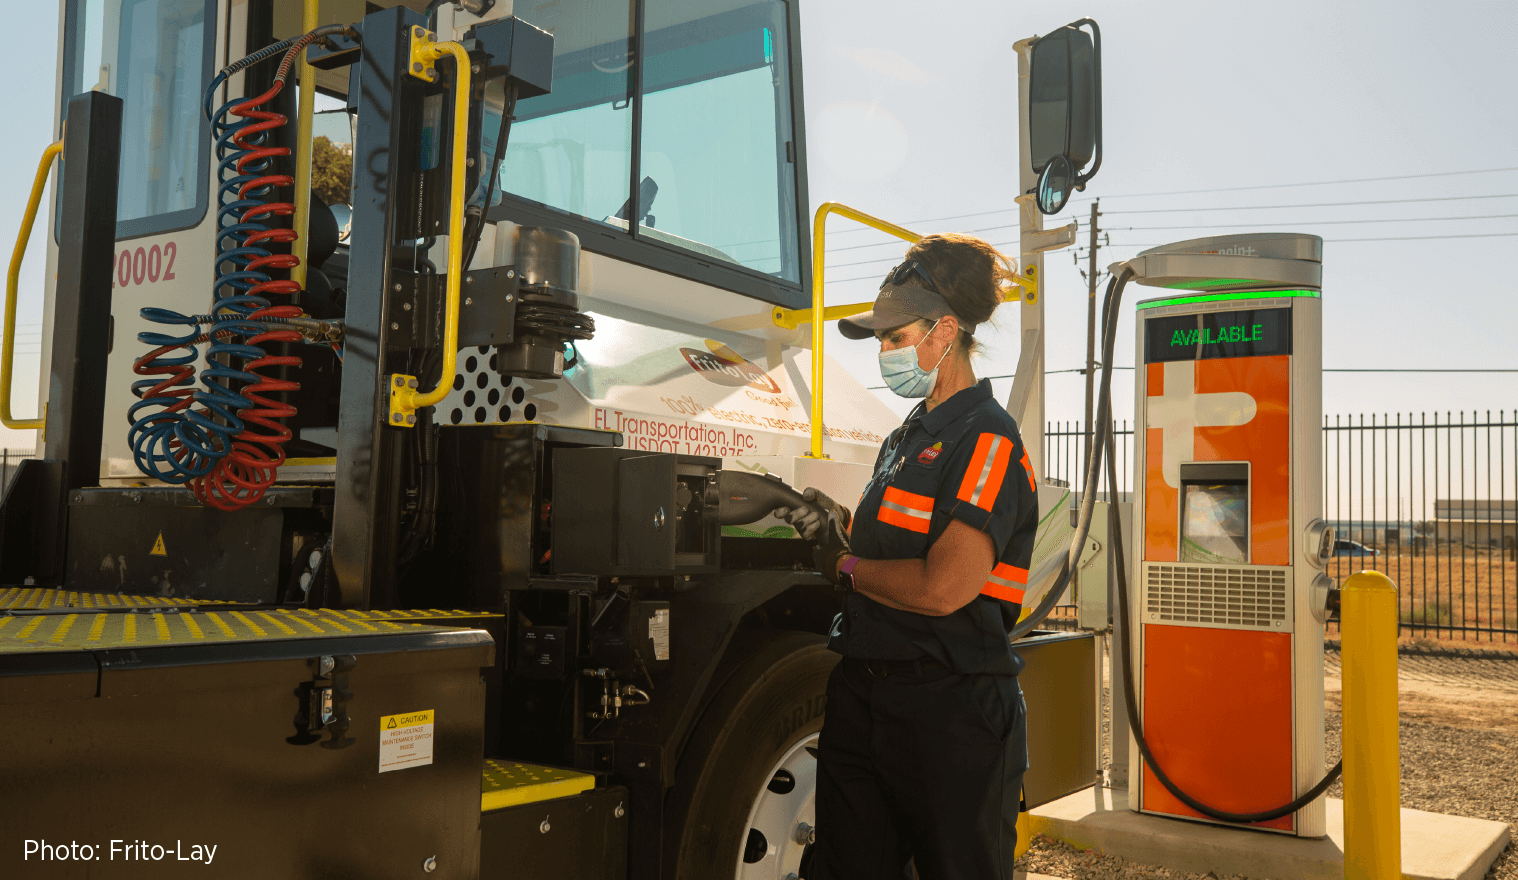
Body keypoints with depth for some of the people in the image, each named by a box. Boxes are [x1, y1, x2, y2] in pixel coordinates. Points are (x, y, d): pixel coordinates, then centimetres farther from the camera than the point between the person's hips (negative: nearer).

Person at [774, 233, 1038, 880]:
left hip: (951, 712, -9)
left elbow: (942, 588, -23)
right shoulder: (908, 437, 16)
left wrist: (846, 567, -9)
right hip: (864, 698, 9)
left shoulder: (987, 440, -13)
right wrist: (837, 525, 3)